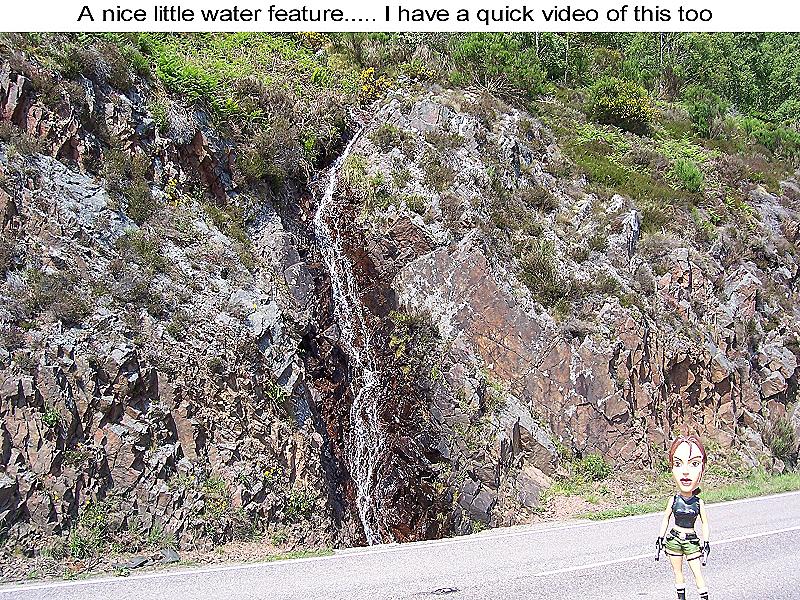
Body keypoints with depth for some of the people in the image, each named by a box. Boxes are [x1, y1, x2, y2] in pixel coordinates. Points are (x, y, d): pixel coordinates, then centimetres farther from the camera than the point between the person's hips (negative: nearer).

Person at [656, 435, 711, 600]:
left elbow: (705, 523, 5)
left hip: (691, 540, -2)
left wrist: (705, 540, 1)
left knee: (697, 572, -2)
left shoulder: (699, 503, -8)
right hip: (674, 538, 2)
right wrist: (661, 537, 5)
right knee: (677, 571, 11)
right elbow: (666, 518, 6)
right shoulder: (673, 500, -7)